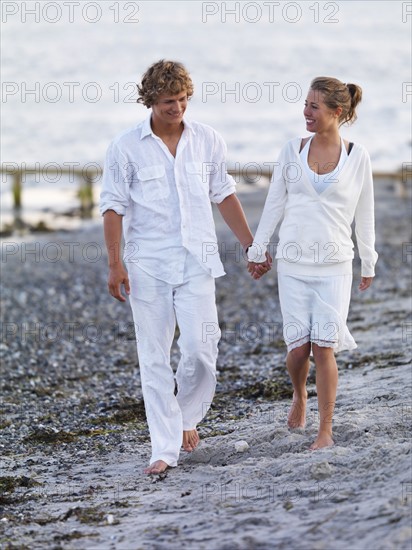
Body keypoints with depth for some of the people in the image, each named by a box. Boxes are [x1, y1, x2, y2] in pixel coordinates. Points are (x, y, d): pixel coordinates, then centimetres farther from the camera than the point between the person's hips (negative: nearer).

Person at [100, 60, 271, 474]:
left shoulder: (207, 141, 3)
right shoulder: (126, 147, -4)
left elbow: (223, 195, 12)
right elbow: (113, 206, -3)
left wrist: (250, 246, 12)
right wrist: (114, 264, -10)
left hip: (196, 261, 2)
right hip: (146, 265, -1)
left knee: (200, 349, -7)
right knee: (154, 359, 0)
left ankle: (188, 414, 21)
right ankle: (164, 449, 5)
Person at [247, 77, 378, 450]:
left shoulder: (357, 157, 0)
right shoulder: (293, 150, 4)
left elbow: (364, 214, 8)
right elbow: (274, 204, 9)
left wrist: (369, 263, 12)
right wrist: (257, 250, 10)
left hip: (334, 265, -1)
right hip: (293, 262, 2)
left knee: (324, 347, -7)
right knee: (299, 346, -1)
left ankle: (326, 431, 1)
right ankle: (299, 394, 32)